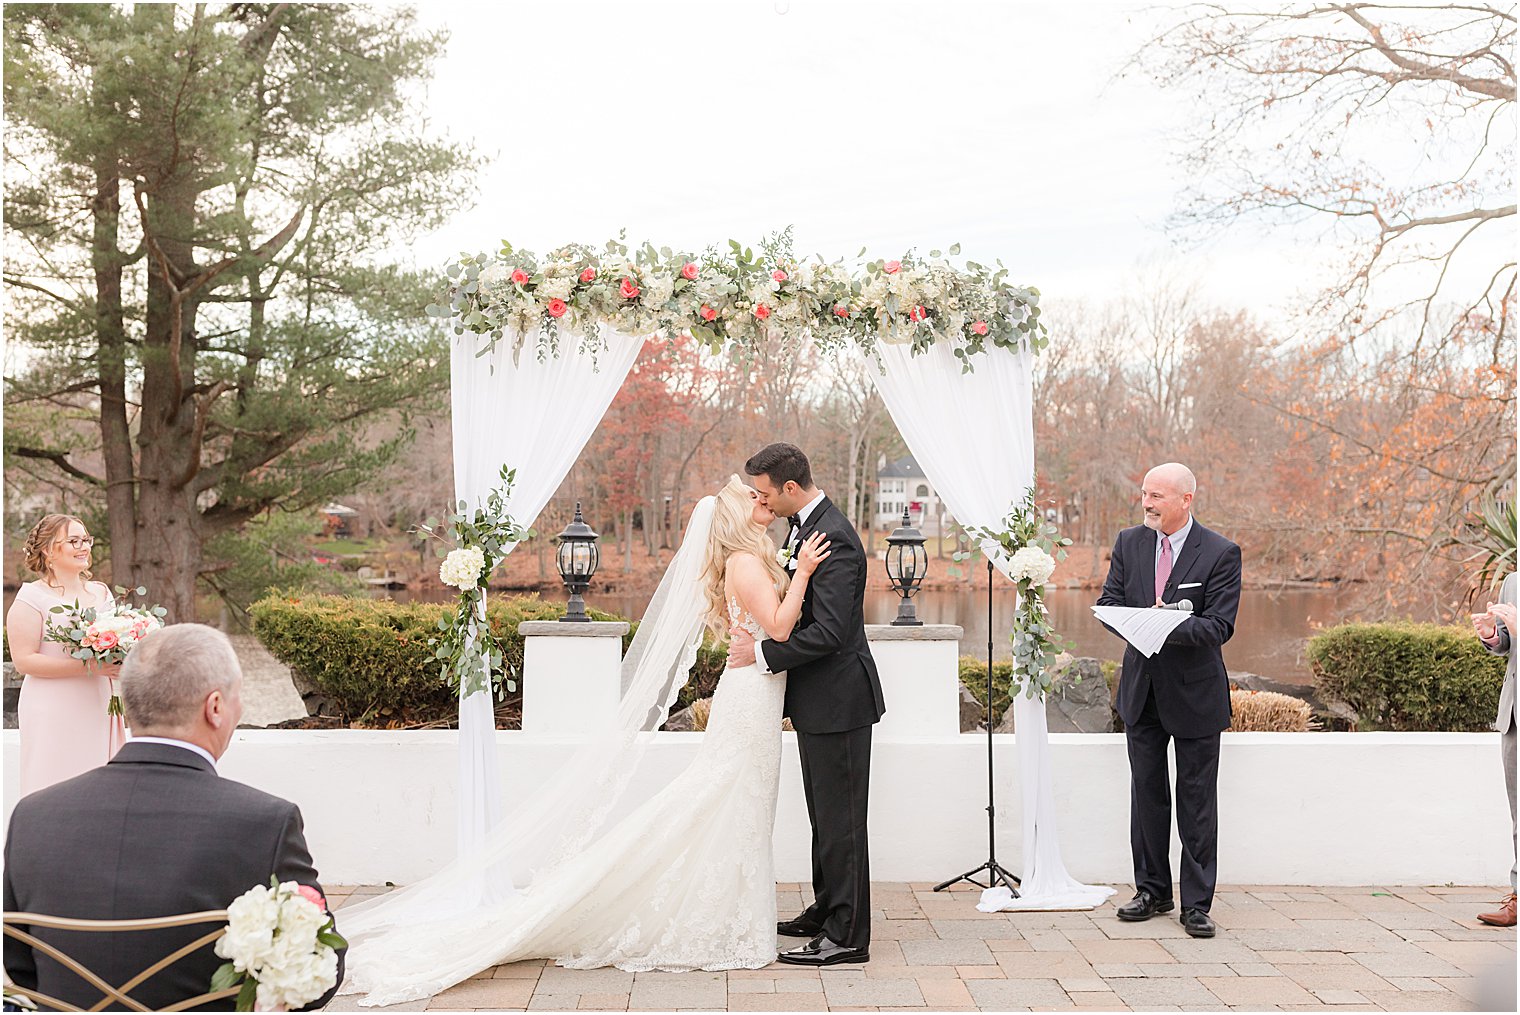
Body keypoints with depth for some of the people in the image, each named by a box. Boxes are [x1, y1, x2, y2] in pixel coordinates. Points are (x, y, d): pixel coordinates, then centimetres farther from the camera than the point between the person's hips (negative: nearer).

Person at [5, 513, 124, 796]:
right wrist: (88, 666, -20)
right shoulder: (32, 598, -6)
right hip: (54, 716, -5)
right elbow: (23, 659, -13)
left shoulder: (102, 593, 11)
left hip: (99, 710, 5)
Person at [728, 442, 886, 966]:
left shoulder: (834, 539, -23)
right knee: (824, 814, 20)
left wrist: (761, 652, -20)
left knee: (840, 819, -1)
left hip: (838, 700, -10)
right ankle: (827, 910, 34)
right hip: (818, 698, 10)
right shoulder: (803, 525, 9)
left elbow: (828, 633, -27)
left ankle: (847, 936, 9)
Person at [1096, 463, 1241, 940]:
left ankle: (1197, 904, 12)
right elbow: (1108, 603, 1)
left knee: (1196, 801, 3)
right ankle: (1152, 890, 25)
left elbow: (1219, 626, -17)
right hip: (1142, 686, 4)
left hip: (1195, 691, -4)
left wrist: (1168, 627, -32)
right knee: (1147, 793, 13)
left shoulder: (1221, 553, -11)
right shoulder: (1129, 543, 3)